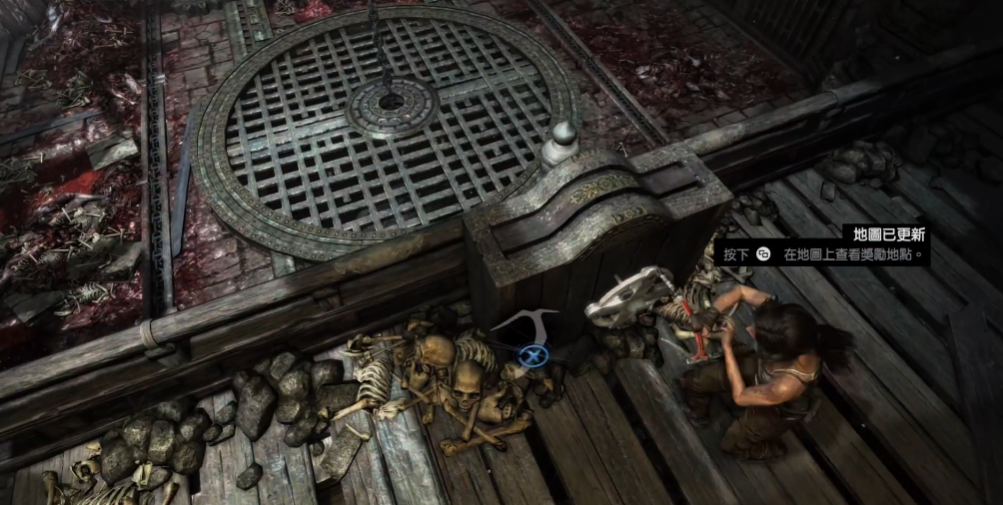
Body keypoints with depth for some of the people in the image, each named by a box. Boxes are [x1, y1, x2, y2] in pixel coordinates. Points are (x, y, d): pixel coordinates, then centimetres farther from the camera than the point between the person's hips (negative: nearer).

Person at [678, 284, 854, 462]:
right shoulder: (784, 325, -38)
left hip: (778, 409, -4)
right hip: (760, 367, 5)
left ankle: (771, 450, 51)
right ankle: (698, 414, 43)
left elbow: (740, 396, -29)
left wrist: (727, 346, -31)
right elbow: (741, 291, -23)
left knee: (732, 442, 21)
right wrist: (711, 314, -35)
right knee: (692, 381, 9)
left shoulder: (789, 385, -49)